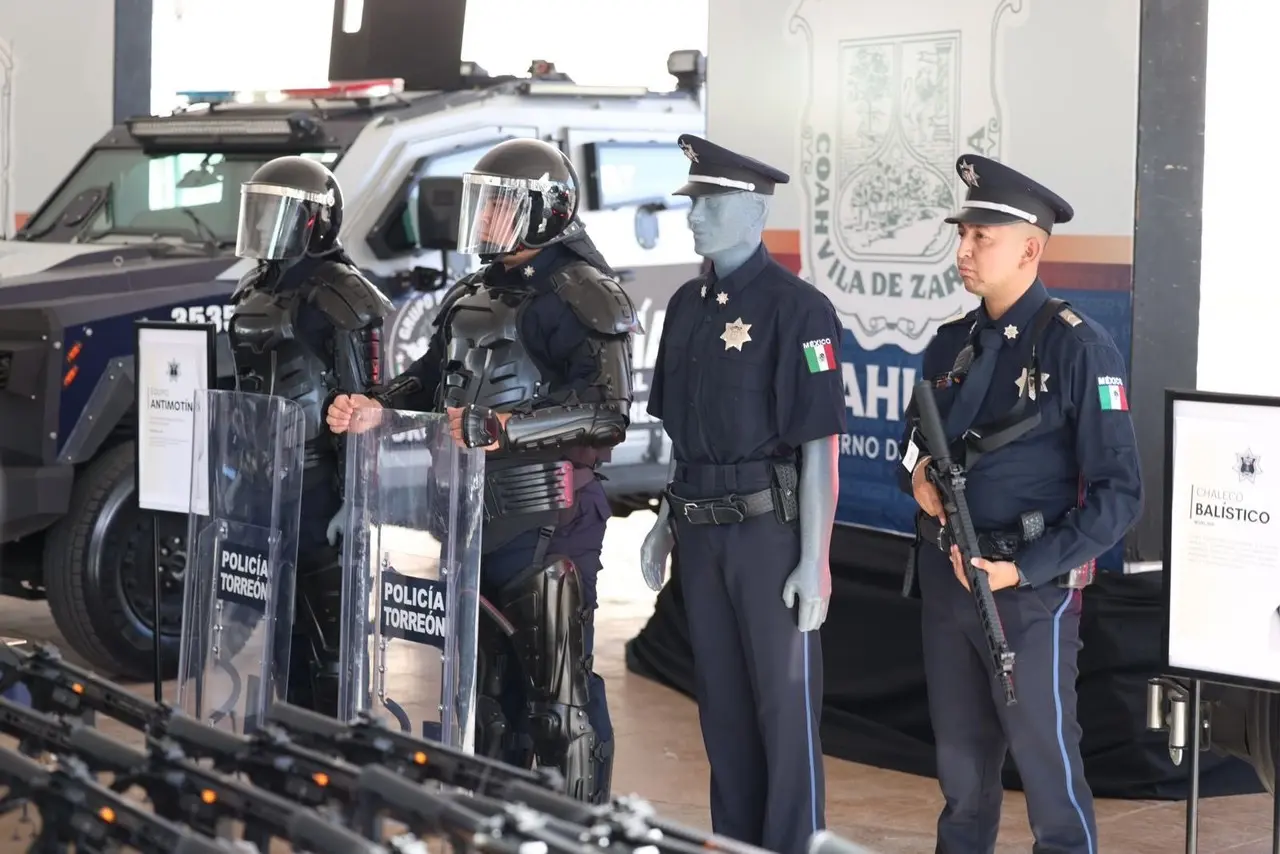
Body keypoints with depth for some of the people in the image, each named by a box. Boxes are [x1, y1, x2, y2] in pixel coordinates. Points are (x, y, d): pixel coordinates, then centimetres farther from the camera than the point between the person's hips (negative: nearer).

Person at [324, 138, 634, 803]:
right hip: (471, 517, 9)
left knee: (559, 690, -5)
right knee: (487, 681, 17)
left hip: (545, 522, -9)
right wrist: (372, 408, 4)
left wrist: (495, 428, -28)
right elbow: (427, 382, 25)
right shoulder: (471, 296, 17)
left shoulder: (582, 296, -11)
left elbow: (606, 412, -21)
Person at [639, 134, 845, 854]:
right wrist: (666, 522, 16)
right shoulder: (688, 305, 11)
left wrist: (815, 561, -16)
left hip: (771, 526, -7)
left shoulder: (797, 308, -11)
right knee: (721, 702, 13)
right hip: (701, 530, 7)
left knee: (785, 702, 1)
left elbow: (821, 445, -13)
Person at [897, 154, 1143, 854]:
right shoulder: (949, 344, 8)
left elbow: (1118, 495, -12)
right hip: (944, 579, 6)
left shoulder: (1077, 348, -11)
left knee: (1046, 759, 2)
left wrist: (1024, 569, -18)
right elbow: (914, 442, 20)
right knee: (960, 758, 14)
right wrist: (917, 471, -4)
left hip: (1030, 588, -6)